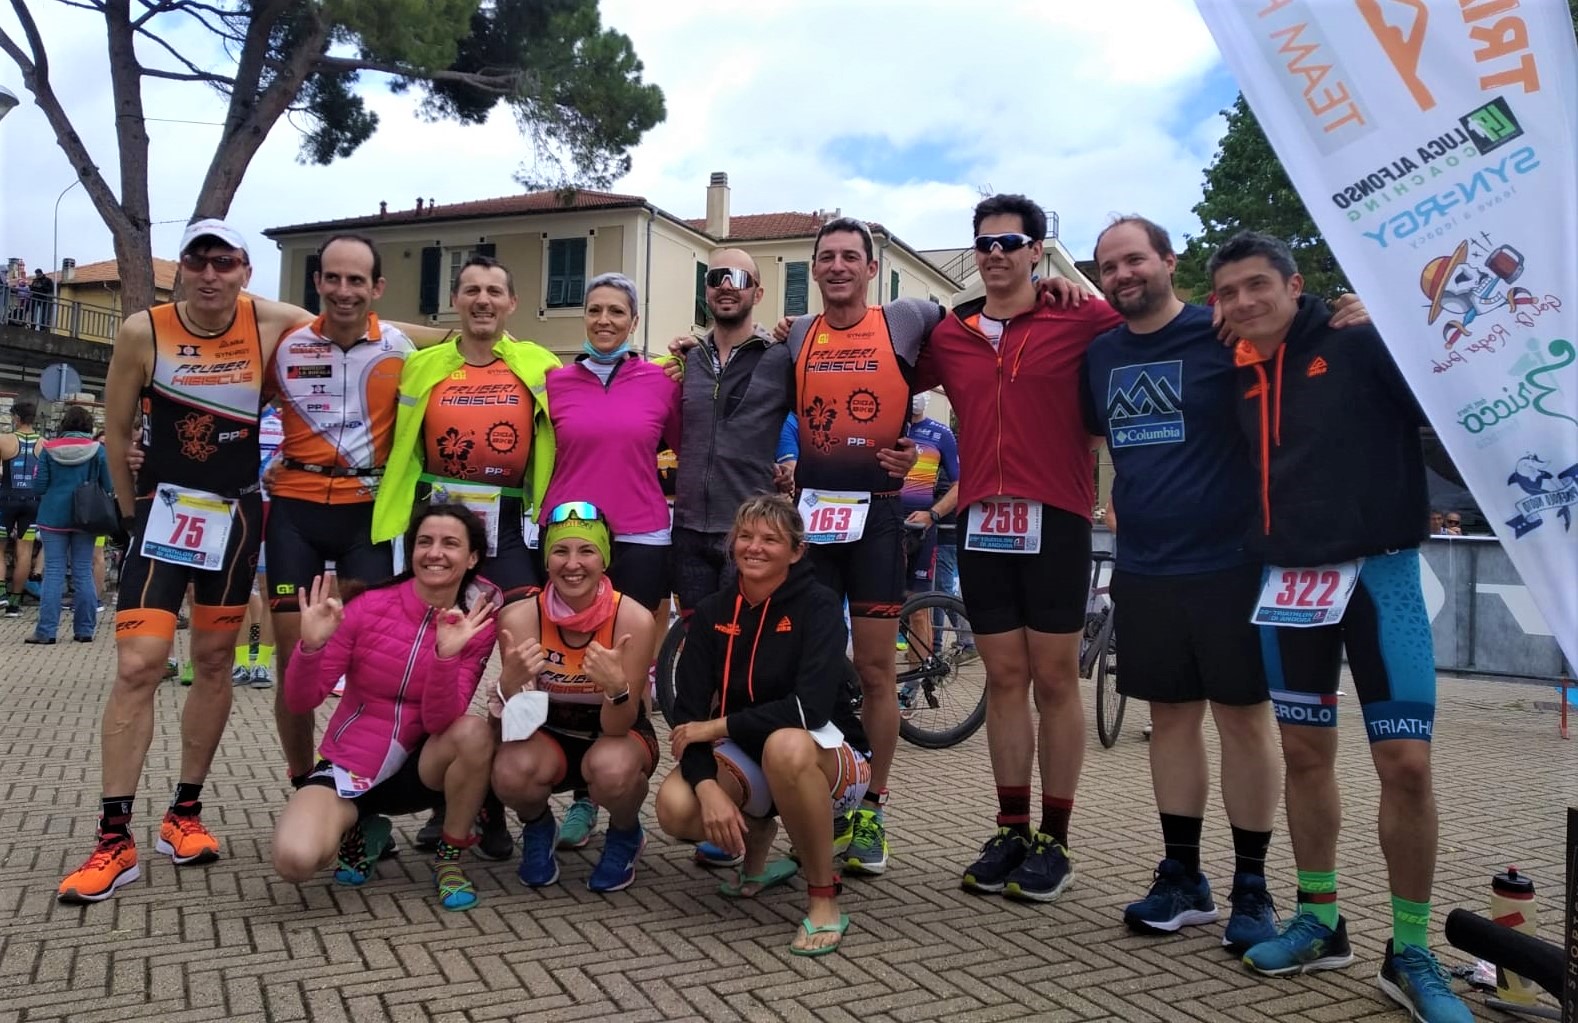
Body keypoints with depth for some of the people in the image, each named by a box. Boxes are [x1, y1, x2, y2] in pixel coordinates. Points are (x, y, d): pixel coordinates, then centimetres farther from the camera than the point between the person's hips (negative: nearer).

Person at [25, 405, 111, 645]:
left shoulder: (49, 448, -1)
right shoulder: (98, 449, -2)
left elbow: (40, 485, -1)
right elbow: (108, 487, 1)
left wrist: (46, 503, 19)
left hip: (53, 516, 0)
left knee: (53, 573, 2)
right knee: (83, 573, 5)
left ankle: (46, 631, -1)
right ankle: (84, 630, 7)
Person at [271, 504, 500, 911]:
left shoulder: (477, 625, -10)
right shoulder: (369, 606, -13)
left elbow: (439, 722, -18)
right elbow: (300, 702, -10)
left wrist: (446, 654, -34)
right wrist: (312, 645, -30)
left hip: (417, 768, 1)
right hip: (349, 768, 0)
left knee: (474, 731, -32)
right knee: (295, 860, -29)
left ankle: (450, 858, -7)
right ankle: (361, 832, 9)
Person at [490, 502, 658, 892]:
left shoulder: (634, 620, -25)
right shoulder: (522, 617, -20)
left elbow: (618, 727, -21)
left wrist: (617, 687, -43)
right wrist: (510, 683, -41)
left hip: (618, 737, -1)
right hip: (551, 735, 2)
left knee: (612, 769, -36)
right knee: (510, 773, -31)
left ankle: (625, 836, 2)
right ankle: (538, 828, 7)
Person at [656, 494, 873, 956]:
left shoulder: (817, 605, -15)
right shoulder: (712, 612, -2)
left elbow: (810, 706, -29)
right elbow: (688, 713, -9)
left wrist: (717, 726, -21)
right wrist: (709, 788, -26)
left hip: (828, 761, -4)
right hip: (748, 759, 4)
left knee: (786, 745, -39)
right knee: (675, 807, -25)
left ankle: (824, 898, -18)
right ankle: (757, 837, 11)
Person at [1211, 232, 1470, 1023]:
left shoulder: (1364, 344, -7)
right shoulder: (1238, 377, 7)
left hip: (1378, 571, -4)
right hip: (1288, 579, 5)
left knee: (1406, 763, -6)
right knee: (1304, 753, 12)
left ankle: (1410, 954, 12)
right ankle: (1319, 921, 28)